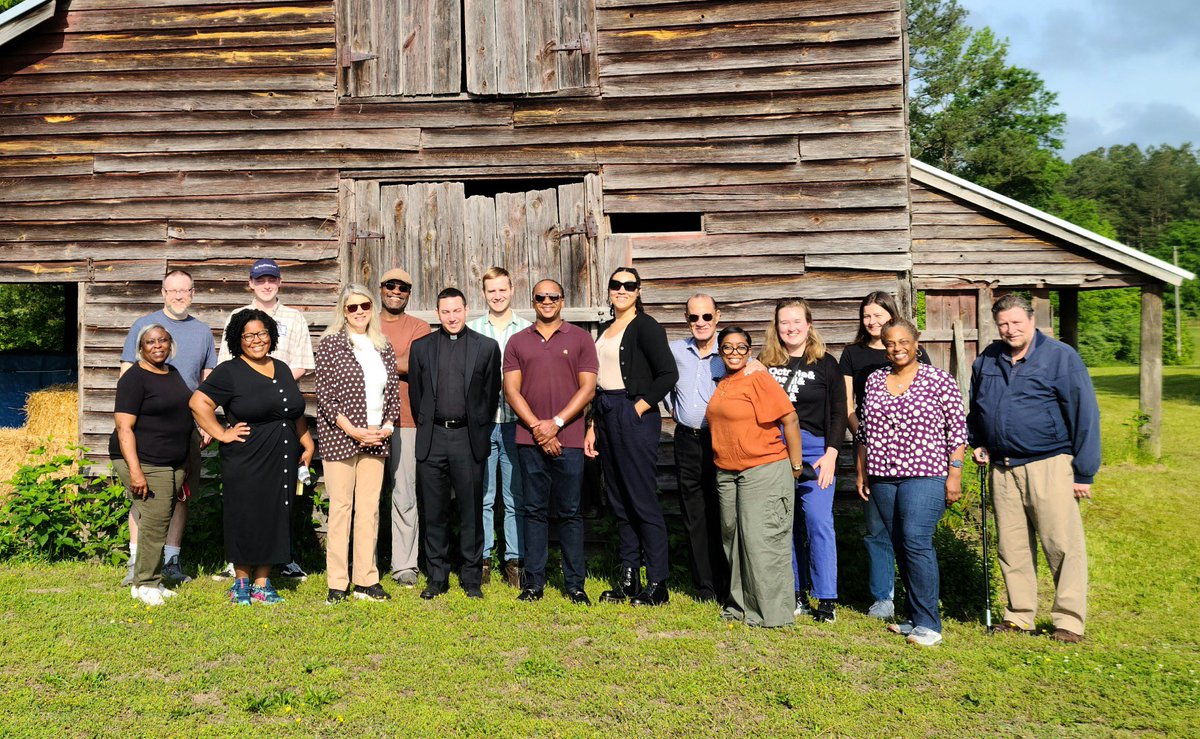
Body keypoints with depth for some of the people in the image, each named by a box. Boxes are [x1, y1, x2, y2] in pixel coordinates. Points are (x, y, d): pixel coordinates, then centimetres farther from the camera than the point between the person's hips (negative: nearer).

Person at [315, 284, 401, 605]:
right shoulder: (331, 344, -2)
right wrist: (354, 431, -13)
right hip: (340, 437, -4)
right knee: (341, 507, -1)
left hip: (376, 438, 4)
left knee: (370, 508, 7)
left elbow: (394, 390, 13)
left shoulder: (383, 347, 12)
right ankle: (337, 584, 7)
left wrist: (387, 427, -3)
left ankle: (366, 581, 14)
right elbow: (325, 395, -8)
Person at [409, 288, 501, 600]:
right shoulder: (421, 347, 9)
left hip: (469, 438, -1)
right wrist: (425, 427, 10)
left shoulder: (486, 347, 5)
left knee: (471, 512, 3)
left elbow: (492, 392, 7)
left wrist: (479, 431, 6)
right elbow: (415, 393, 14)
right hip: (432, 439, 2)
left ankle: (472, 577, 14)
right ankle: (437, 577, 17)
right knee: (434, 512, 6)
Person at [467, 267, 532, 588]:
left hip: (516, 423, 0)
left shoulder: (528, 330, 6)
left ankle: (515, 560, 12)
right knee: (481, 496, 6)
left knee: (516, 497, 4)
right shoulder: (470, 330, 8)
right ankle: (482, 559, 15)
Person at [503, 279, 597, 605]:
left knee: (570, 513, 3)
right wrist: (536, 426, -8)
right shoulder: (517, 341, 11)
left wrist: (556, 423, -10)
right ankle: (534, 583, 14)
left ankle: (575, 584, 11)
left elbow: (587, 388, -1)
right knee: (534, 511, 7)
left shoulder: (580, 338, 5)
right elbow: (511, 389, 4)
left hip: (568, 439, -2)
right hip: (530, 440, 2)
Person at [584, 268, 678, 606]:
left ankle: (657, 584, 3)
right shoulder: (604, 329, 16)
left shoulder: (645, 326, -6)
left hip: (634, 417, -8)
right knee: (619, 501, 11)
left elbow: (668, 374, -15)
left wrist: (639, 408, -14)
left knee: (643, 500, -5)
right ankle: (628, 578, 20)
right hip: (605, 415, 8)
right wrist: (592, 426, 14)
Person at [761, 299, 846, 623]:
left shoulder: (825, 364, 2)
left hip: (813, 450, -3)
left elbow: (838, 414, 1)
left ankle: (826, 599, 0)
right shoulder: (765, 363, 9)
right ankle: (796, 593, 17)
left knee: (818, 521, -8)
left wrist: (831, 454, -8)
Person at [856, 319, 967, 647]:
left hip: (925, 475, -5)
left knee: (916, 540, -15)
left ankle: (928, 624, -7)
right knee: (901, 546, 8)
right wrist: (862, 471, 14)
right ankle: (915, 617, 18)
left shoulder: (940, 380, -2)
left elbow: (957, 431, -2)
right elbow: (863, 431, 16)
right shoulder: (874, 380, 12)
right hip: (883, 477, 5)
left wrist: (954, 473, -7)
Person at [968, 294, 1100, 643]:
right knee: (1012, 547, 9)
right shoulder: (986, 361, 11)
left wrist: (1084, 472, -7)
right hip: (1003, 468, 5)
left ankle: (1069, 620, 8)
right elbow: (974, 410, 27)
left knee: (1062, 544, -3)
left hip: (1049, 465, -5)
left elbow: (1085, 414, -5)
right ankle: (1019, 615, 21)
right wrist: (977, 444, 11)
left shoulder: (1061, 357, -4)